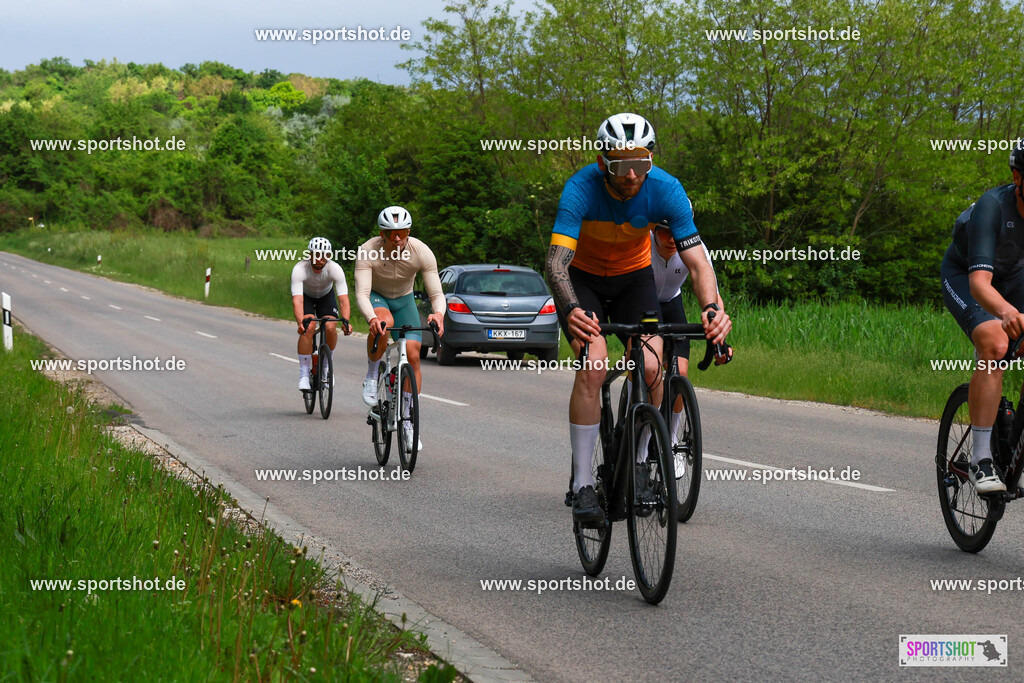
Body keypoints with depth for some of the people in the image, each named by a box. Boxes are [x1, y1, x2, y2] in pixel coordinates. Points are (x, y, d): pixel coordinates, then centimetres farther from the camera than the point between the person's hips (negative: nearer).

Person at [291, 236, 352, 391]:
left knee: (331, 328, -21)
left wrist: (345, 320, -54)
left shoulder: (335, 269, -32)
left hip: (326, 295, 1)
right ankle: (304, 374, -15)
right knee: (308, 327, -25)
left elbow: (344, 300, -37)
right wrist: (301, 322, -61)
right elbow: (297, 300, -44)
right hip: (306, 296, -1)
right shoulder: (300, 269, -35)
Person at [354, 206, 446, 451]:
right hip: (376, 297, -2)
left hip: (404, 300, 2)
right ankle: (371, 378, -16)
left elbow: (436, 293, -26)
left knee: (413, 355, -13)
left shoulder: (422, 252, -26)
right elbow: (361, 293, -37)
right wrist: (372, 318, -57)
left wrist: (438, 313, -50)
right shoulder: (367, 252, -31)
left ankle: (409, 422, -3)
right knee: (384, 322, -38)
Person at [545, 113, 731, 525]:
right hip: (583, 278, -2)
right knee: (594, 364, -24)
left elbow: (697, 261, -27)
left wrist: (712, 308, -46)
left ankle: (638, 460, 6)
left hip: (634, 277, 2)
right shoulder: (581, 189, -31)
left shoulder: (666, 190, -26)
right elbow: (556, 262, -39)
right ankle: (582, 483, -17)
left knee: (650, 367, -19)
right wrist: (571, 310, -58)